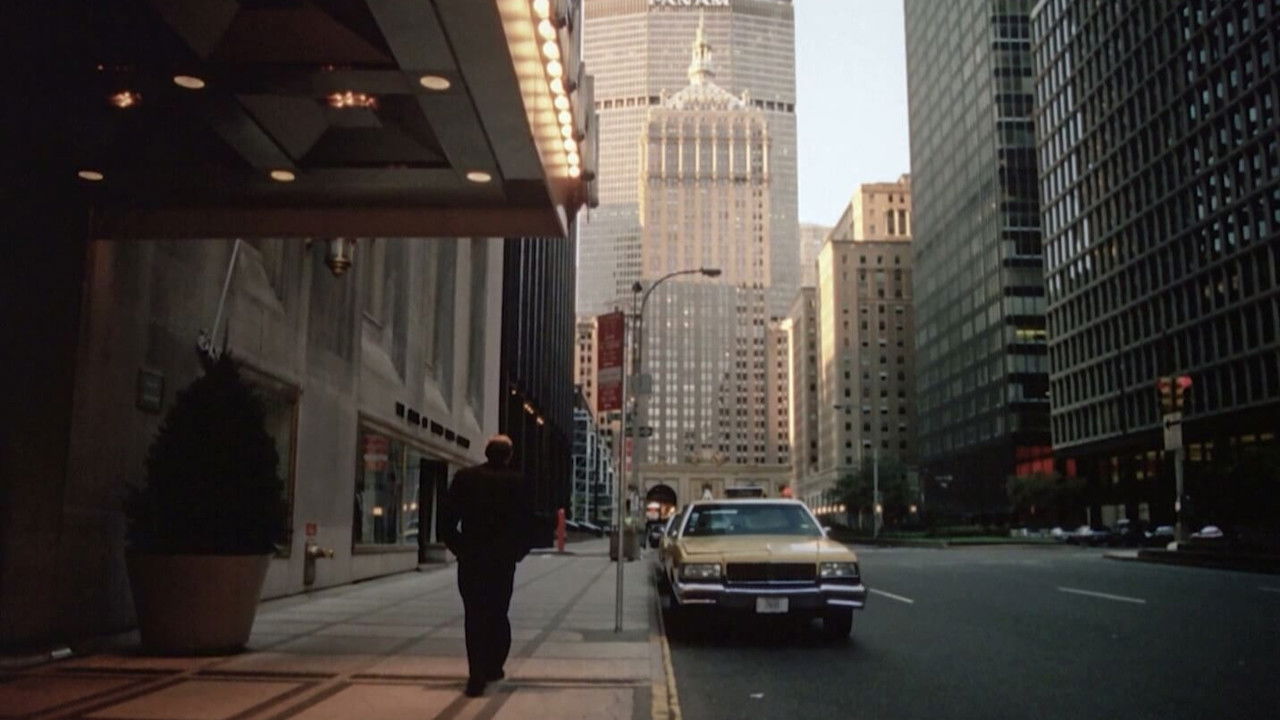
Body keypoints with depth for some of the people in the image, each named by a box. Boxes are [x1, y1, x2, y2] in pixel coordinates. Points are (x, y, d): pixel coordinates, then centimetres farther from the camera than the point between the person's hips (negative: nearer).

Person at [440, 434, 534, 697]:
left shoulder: (464, 478, 0)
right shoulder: (517, 482, -4)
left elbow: (448, 520, -1)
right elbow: (527, 523, -4)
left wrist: (458, 548, 10)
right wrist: (517, 552, 10)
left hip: (470, 559, 0)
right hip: (503, 560, 0)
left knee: (474, 616, 4)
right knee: (498, 614, 15)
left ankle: (477, 676, -4)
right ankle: (494, 667, 21)